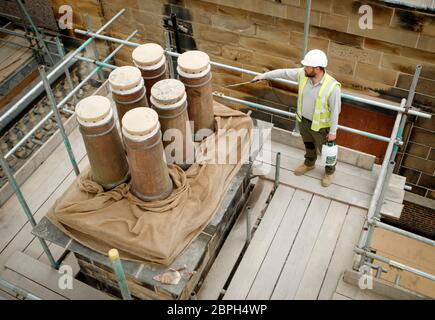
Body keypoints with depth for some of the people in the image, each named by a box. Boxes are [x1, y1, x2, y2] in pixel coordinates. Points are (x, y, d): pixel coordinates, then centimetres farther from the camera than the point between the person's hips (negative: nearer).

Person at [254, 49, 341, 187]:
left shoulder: (332, 87, -35)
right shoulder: (303, 74, -20)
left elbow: (335, 110, -23)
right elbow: (284, 72, -5)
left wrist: (333, 132, -14)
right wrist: (263, 75, 2)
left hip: (320, 125, -5)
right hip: (303, 119, 5)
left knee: (326, 149, 20)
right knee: (308, 144, 30)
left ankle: (329, 171, 48)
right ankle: (309, 163, 58)